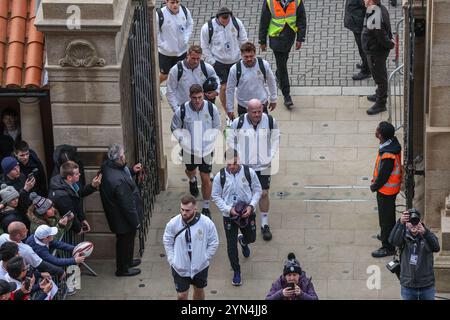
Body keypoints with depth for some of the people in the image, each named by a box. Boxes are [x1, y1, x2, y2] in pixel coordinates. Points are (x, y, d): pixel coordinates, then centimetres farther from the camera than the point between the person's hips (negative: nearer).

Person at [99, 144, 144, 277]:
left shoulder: (107, 166, -11)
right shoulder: (118, 181, -39)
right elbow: (127, 204, -29)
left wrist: (132, 170, 2)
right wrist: (135, 221, -17)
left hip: (115, 214, 9)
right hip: (123, 219, -9)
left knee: (125, 241, 29)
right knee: (125, 242, 15)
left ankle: (127, 261, 51)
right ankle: (123, 269, 36)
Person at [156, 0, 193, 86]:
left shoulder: (185, 11, -9)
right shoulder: (160, 14, -23)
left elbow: (190, 25, 8)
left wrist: (186, 39, -3)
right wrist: (162, 44, -17)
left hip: (182, 50, 4)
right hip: (165, 52, -4)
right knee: (164, 75, 10)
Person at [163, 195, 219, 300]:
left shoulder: (207, 223, -18)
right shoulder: (173, 223, -15)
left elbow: (214, 243, -5)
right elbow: (167, 242, 1)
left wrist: (205, 259, -7)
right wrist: (172, 259, -5)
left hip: (200, 267, 0)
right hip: (180, 268, 0)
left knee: (199, 291, 21)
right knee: (181, 295, 5)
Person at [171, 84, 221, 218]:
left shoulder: (211, 108, -12)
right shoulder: (182, 110, -15)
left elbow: (217, 126, 5)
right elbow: (175, 128, 1)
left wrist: (210, 139, -11)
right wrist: (183, 140, -13)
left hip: (206, 149, -1)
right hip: (189, 149, 1)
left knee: (206, 178, -3)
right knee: (190, 171, 26)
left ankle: (206, 207, 13)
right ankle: (192, 181, 66)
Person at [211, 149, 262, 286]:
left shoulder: (249, 172, -11)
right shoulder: (220, 176, -12)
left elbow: (257, 190, -2)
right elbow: (216, 196, -4)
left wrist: (251, 206, -16)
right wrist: (229, 209, -17)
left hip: (247, 213, 1)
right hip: (229, 216, -1)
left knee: (251, 238, 19)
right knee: (231, 245, 2)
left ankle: (243, 241, 57)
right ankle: (236, 272, 20)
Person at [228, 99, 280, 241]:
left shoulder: (270, 121, -9)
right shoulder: (238, 122, -13)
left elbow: (275, 139, 6)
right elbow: (231, 141, 1)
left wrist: (271, 157, -2)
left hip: (264, 165, 1)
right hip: (244, 165, 0)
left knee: (264, 194, 3)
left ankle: (265, 225, 17)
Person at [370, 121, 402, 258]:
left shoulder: (388, 155, -38)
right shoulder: (393, 142, -9)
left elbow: (383, 176, -26)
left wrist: (374, 186, -8)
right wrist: (376, 180, 12)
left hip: (386, 189, -9)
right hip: (393, 186, 9)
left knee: (385, 217, 7)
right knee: (389, 213, 29)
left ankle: (388, 247, 22)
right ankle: (390, 235, 50)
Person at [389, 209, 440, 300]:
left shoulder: (427, 236, -4)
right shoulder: (404, 237, -4)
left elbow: (436, 248, -24)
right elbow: (393, 240, -25)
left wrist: (425, 232, -42)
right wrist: (400, 223, -42)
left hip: (427, 286, 0)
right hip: (408, 286, 0)